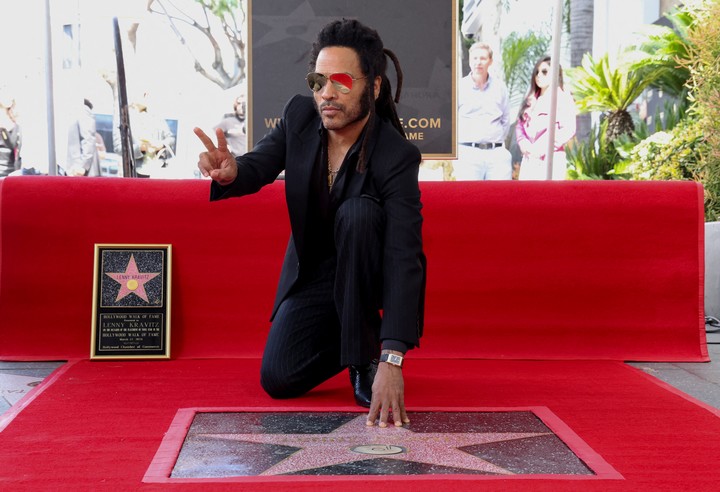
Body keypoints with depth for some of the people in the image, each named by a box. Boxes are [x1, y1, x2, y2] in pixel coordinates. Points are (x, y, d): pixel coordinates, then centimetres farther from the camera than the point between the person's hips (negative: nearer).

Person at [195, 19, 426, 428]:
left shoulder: (397, 156, -29)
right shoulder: (300, 116, -13)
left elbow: (405, 258, -36)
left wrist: (392, 361, -46)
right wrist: (231, 172, -47)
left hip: (368, 273, -3)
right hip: (311, 272, 4)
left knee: (357, 212, -34)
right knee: (278, 379, -13)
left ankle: (368, 353, -17)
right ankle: (347, 336, 19)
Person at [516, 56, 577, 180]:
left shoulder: (563, 98, 0)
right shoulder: (531, 100, 21)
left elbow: (568, 130, -10)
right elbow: (520, 125, 17)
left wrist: (544, 148, -14)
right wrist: (523, 144, -4)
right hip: (529, 160, 6)